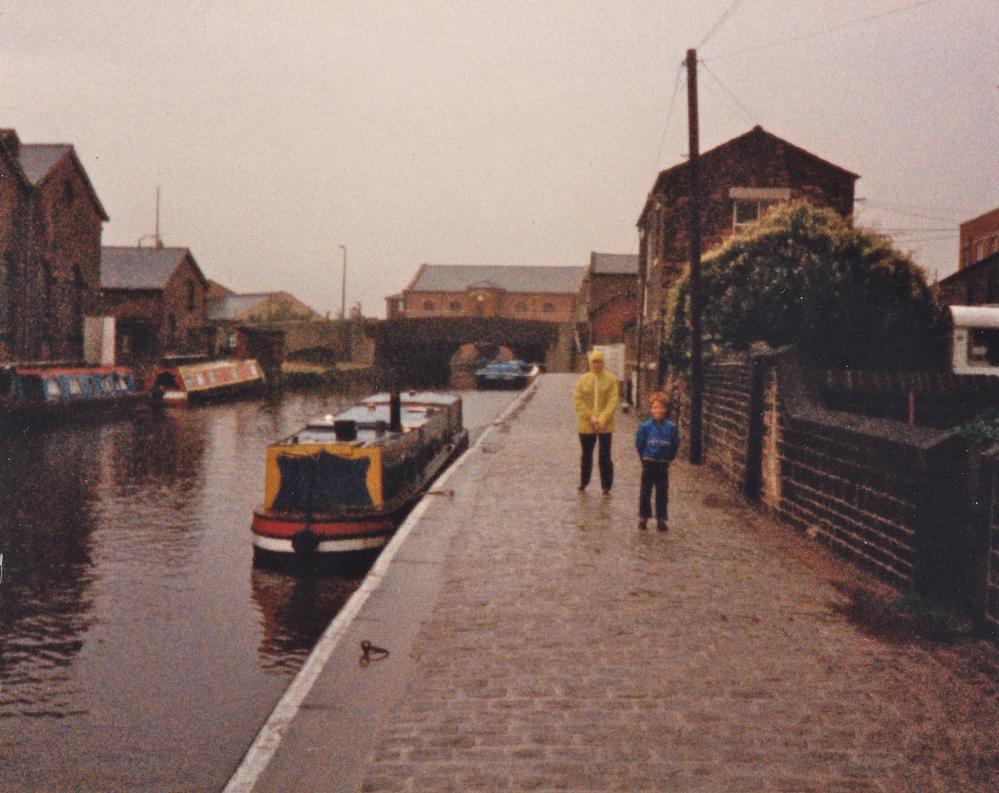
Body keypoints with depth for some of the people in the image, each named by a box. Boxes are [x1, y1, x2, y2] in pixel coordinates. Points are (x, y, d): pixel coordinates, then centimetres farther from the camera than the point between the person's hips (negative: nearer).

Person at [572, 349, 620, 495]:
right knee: (586, 455, 15)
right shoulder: (583, 379, 2)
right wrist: (590, 416, -12)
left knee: (605, 457, -3)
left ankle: (606, 487, 5)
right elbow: (577, 401, -2)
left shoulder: (610, 379, -2)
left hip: (605, 424, -2)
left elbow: (613, 401, -7)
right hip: (586, 424, 2)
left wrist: (603, 419, -17)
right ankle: (583, 483, 30)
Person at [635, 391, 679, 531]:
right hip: (648, 464, 0)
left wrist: (668, 458, 1)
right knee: (645, 492, 7)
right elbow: (639, 444, 1)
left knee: (662, 493, 6)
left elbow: (675, 445, 2)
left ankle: (661, 519, 13)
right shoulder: (645, 427, -8)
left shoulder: (671, 427, -6)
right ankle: (643, 517, 17)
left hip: (663, 465, 0)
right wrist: (644, 458, 2)